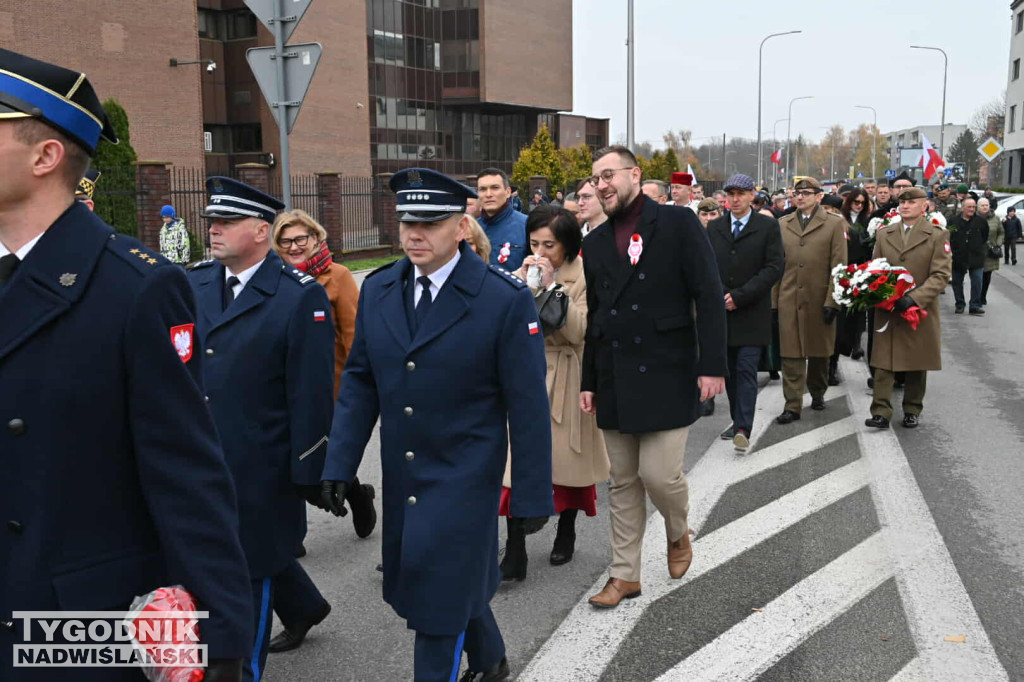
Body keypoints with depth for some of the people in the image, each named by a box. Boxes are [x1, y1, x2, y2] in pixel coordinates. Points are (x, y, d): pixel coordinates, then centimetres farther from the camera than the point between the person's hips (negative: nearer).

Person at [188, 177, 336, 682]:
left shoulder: (301, 296, -13)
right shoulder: (193, 282, 4)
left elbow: (311, 394, -14)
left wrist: (309, 474, -14)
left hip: (260, 469, -6)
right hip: (201, 462, 6)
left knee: (252, 569, 9)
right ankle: (304, 604, 47)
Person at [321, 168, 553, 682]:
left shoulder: (506, 300, -15)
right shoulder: (377, 289, 1)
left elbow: (527, 406, -12)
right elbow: (359, 382, 6)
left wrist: (532, 495, -10)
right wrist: (339, 465, 0)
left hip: (462, 478, -5)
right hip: (401, 478, 6)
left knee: (438, 599, -2)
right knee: (458, 578, 21)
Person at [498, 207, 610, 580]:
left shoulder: (584, 275, -7)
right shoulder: (525, 270, 7)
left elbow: (579, 331, -18)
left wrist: (553, 286, -21)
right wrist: (524, 286, -13)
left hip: (566, 377, -2)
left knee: (567, 457, 11)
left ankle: (566, 533, 33)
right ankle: (515, 551, -6)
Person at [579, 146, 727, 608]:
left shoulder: (678, 224, -3)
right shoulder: (595, 243, 12)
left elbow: (709, 298, -7)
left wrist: (712, 365, -14)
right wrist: (588, 381, 13)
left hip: (666, 376, -5)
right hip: (614, 380, 5)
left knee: (659, 472, -8)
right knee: (623, 482, 10)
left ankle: (678, 533, 25)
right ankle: (625, 575, 22)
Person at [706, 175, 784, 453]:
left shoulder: (768, 226, -1)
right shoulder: (714, 228, 11)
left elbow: (774, 268, -8)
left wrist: (739, 295, -14)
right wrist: (720, 296, -7)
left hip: (752, 312, -4)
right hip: (722, 311, 4)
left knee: (746, 370, -8)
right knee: (730, 371, 9)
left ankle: (743, 430, -10)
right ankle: (738, 420, 21)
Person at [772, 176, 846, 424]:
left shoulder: (834, 224, 2)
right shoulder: (783, 224, 11)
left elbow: (839, 266, -3)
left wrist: (832, 301, -10)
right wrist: (773, 300, 4)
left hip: (819, 300, -1)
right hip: (789, 300, 1)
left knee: (819, 351, 12)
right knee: (791, 354, -2)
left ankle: (818, 392, 33)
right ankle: (792, 405, 1)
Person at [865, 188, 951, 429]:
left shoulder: (937, 235, -2)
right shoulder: (884, 233, 9)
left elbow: (941, 275, -8)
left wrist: (914, 298, -21)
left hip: (920, 311, -2)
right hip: (887, 310, 2)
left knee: (917, 364, 9)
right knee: (883, 363, -1)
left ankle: (912, 411, 22)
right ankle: (881, 413, 0)